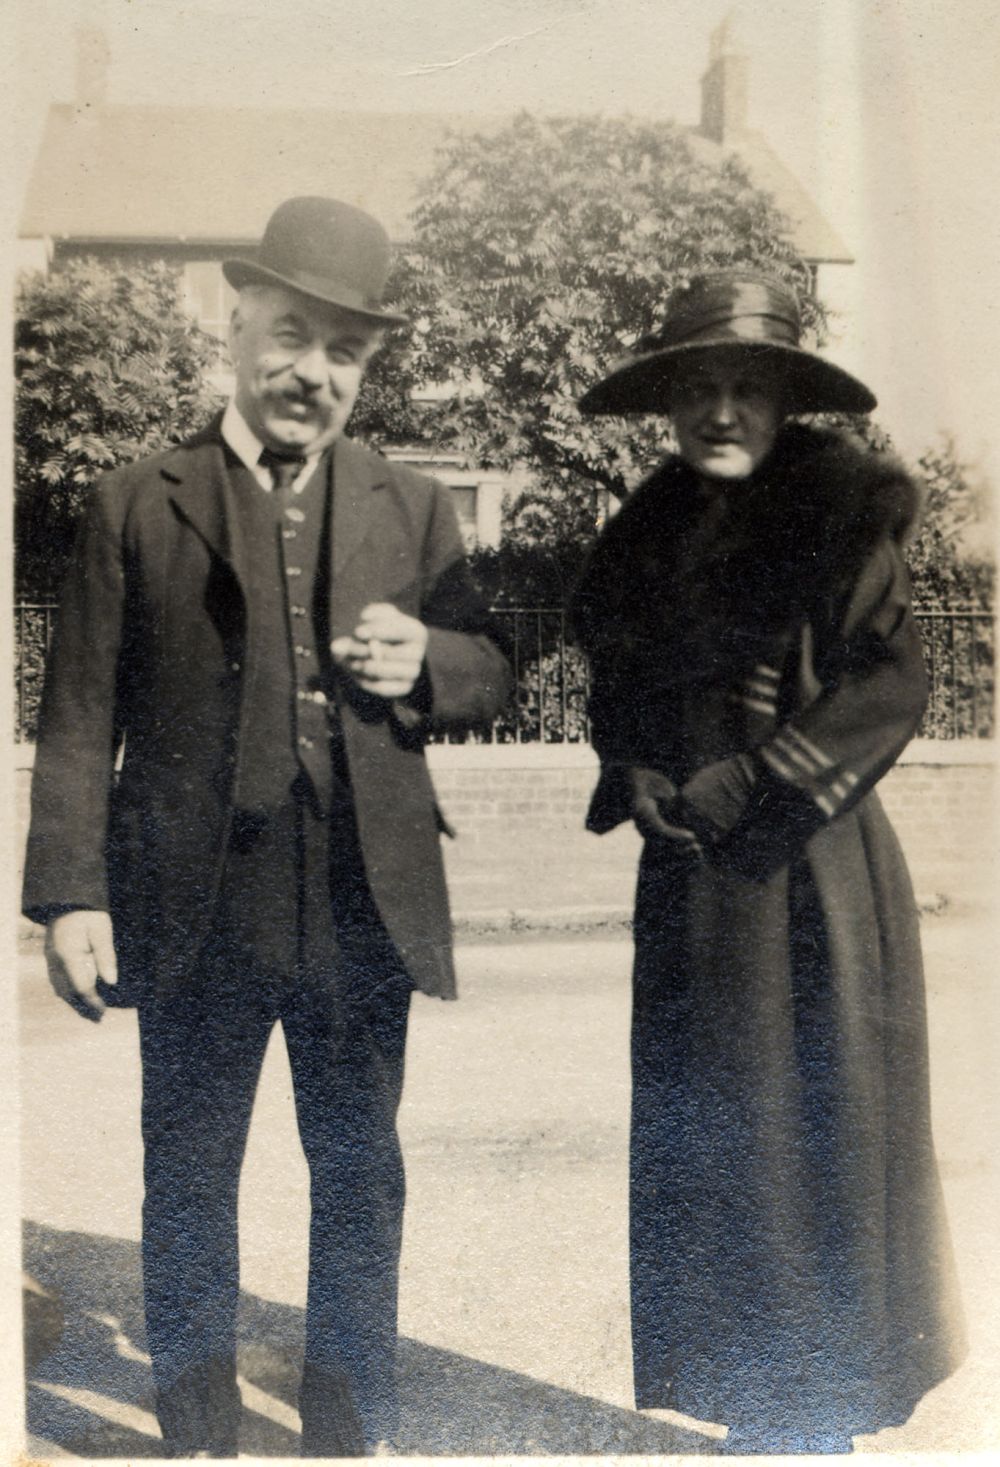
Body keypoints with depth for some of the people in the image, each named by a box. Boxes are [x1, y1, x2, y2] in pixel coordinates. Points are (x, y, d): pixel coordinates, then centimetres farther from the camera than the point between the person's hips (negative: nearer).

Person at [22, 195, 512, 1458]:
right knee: (188, 1184, 12)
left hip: (365, 912, 2)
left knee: (360, 1178, 14)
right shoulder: (135, 506, 1)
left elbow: (488, 678, 10)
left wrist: (423, 662, -13)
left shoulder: (413, 510, 8)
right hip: (197, 912, -2)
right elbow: (80, 716, -2)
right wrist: (71, 894, -9)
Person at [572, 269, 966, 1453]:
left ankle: (812, 1415, 21)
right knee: (697, 1142, 11)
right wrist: (641, 780, -2)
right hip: (690, 879, 6)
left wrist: (747, 788, -16)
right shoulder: (651, 528, 9)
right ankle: (746, 1402, 29)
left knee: (813, 1134, 3)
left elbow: (886, 684, -14)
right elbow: (618, 685, 16)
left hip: (808, 871, -6)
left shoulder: (840, 506, -8)